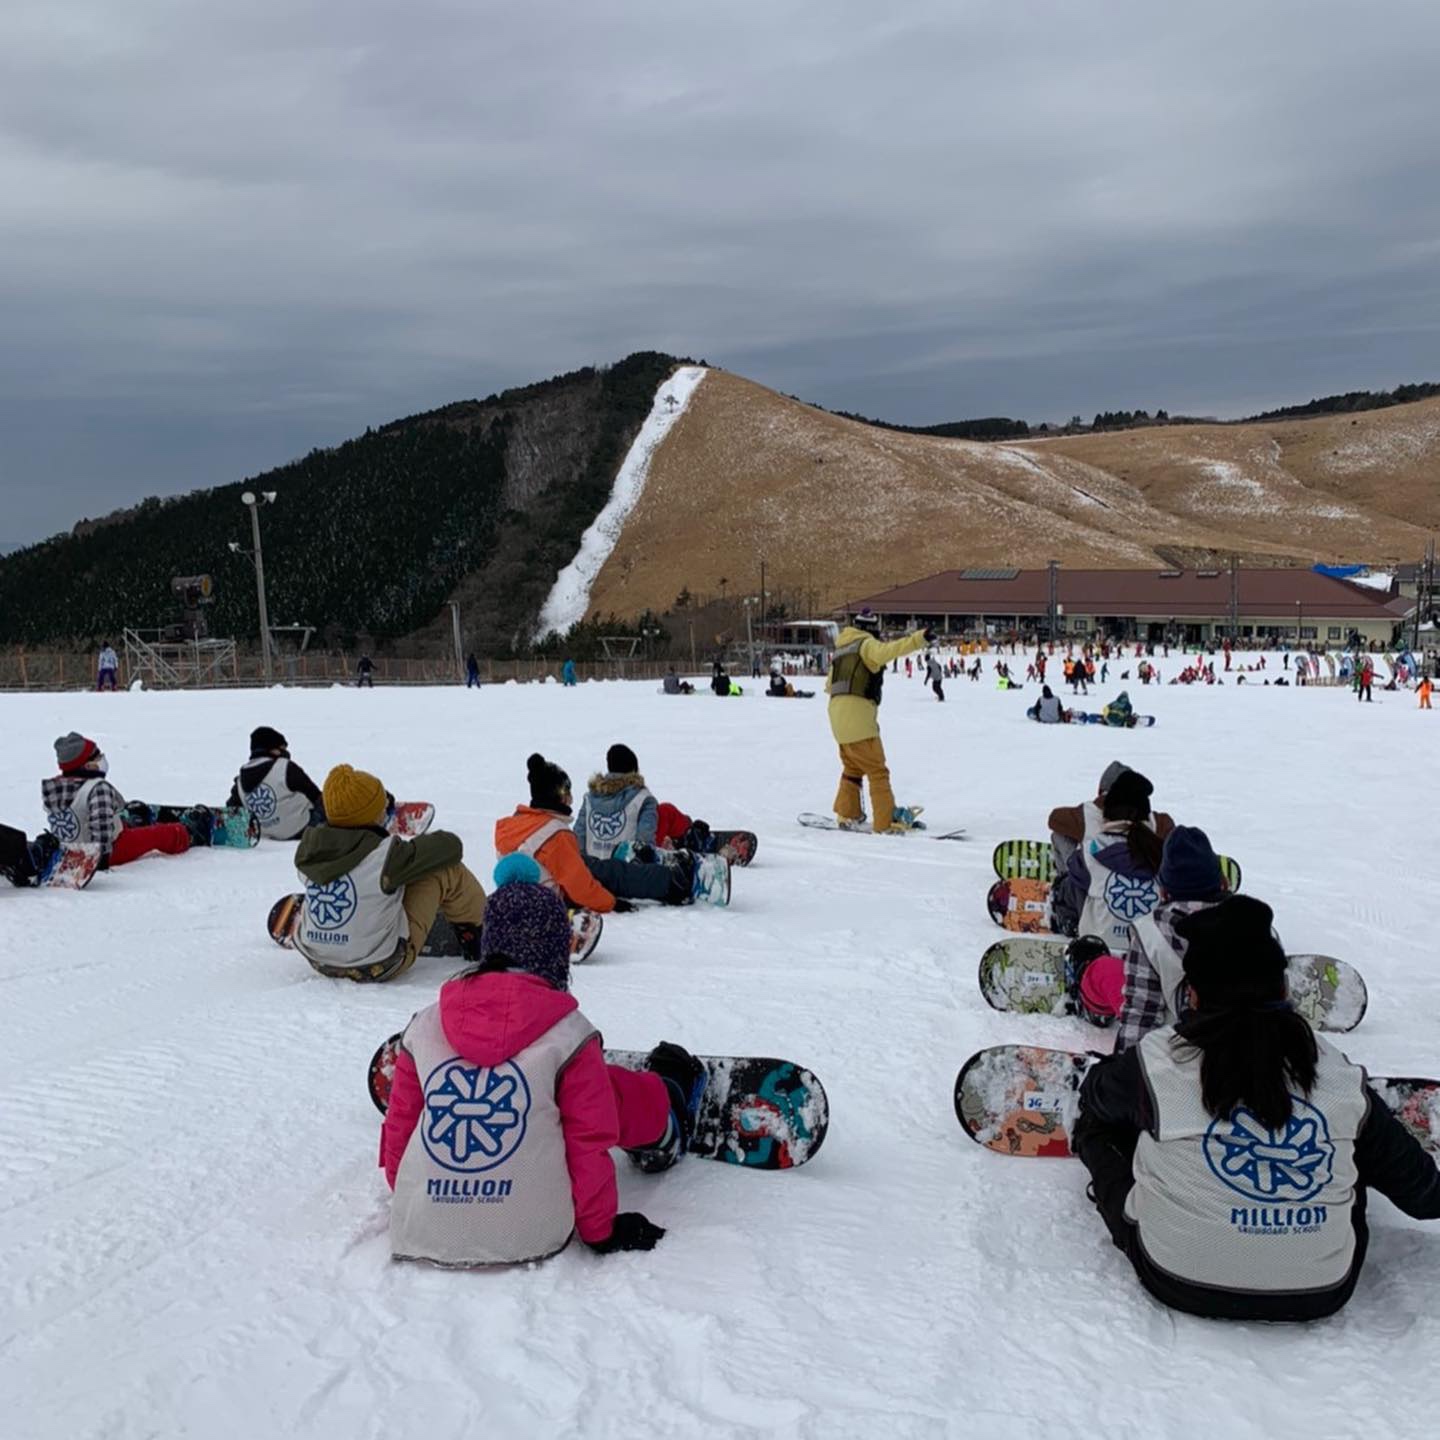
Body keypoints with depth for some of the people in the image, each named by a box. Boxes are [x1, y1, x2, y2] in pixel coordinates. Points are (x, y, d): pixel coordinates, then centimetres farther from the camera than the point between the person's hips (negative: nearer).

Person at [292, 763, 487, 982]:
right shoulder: (384, 856, -24)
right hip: (380, 968, -6)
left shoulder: (309, 849, -8)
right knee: (446, 870, -2)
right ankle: (476, 930, 22)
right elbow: (450, 846, -11)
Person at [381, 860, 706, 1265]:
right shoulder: (568, 1035, -10)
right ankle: (665, 1134, 46)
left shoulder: (424, 1026, 1)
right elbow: (589, 1145, -4)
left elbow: (399, 1127, 11)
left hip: (418, 1234, 4)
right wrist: (601, 1230, 11)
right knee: (610, 1089, 16)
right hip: (529, 1240, -4)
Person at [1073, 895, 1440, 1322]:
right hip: (1321, 1296, 2)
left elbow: (1094, 1094, 13)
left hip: (1182, 1287, -1)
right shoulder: (1342, 1078, -6)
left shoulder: (1155, 1062, -11)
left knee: (1097, 1124, 18)